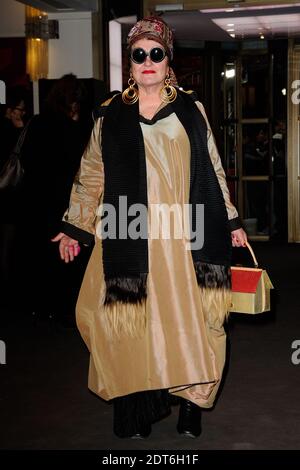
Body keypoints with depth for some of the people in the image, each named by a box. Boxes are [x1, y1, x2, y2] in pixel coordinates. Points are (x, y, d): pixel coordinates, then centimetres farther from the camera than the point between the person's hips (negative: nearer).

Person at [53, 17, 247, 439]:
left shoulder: (191, 110, 9)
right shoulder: (111, 115, 7)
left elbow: (213, 169, 13)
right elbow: (91, 174, 11)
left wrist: (231, 221, 12)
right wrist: (74, 227, 9)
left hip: (185, 240, 1)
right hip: (131, 238, -1)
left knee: (188, 319, 1)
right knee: (135, 321, -2)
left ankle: (190, 403, 11)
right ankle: (138, 411, 7)